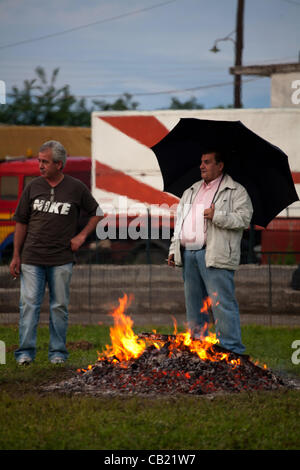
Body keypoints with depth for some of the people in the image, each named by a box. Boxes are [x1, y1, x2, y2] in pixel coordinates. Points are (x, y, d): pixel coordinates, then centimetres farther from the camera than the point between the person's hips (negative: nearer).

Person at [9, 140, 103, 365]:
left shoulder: (76, 188, 1)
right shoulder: (33, 187, 5)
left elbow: (97, 214, 14)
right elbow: (21, 222, 10)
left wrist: (82, 235, 0)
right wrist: (16, 256, 6)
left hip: (61, 260, -1)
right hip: (32, 258, 1)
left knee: (60, 306, 4)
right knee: (29, 304, -5)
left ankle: (58, 352, 12)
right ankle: (25, 352, -3)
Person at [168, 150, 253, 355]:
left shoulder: (236, 191, 3)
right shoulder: (191, 192, 24)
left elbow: (244, 218, -8)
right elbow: (180, 221, 27)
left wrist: (217, 216, -17)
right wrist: (174, 249, 19)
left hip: (215, 256, -7)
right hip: (188, 255, 7)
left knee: (222, 303, -11)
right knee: (194, 304, 9)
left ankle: (232, 350, -8)